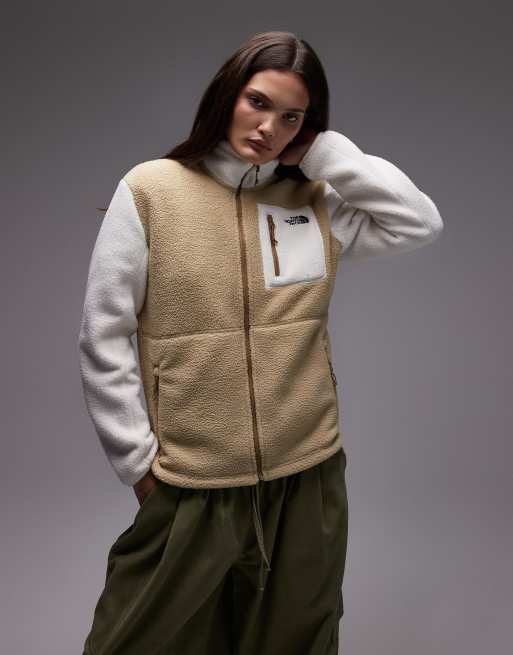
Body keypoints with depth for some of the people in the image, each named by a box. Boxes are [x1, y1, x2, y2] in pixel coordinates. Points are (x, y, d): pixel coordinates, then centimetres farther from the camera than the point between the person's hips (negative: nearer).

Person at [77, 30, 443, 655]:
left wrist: (322, 152, -6)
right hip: (189, 485, -2)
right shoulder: (149, 190, -5)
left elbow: (420, 222, -6)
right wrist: (138, 458, -6)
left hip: (309, 478, 3)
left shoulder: (316, 201, 4)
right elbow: (104, 339, -5)